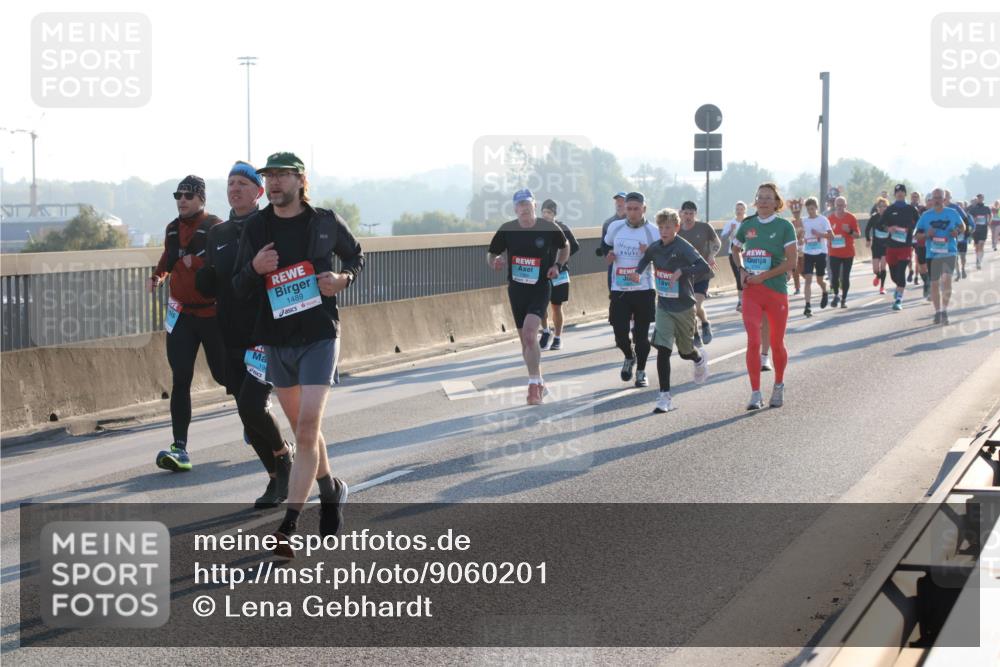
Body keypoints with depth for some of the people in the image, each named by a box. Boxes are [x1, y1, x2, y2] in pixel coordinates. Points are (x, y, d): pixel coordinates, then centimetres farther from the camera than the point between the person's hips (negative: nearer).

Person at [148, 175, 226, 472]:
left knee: (223, 375, 5)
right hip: (180, 313, 5)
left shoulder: (216, 228, -10)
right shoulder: (172, 229, 11)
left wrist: (195, 263, -25)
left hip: (212, 312, -4)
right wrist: (157, 275, 12)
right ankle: (180, 449, -10)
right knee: (181, 380, -6)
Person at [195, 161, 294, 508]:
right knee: (247, 412, 6)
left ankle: (283, 453, 13)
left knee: (252, 405, -16)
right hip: (232, 338, 6)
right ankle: (277, 479, 20)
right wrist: (199, 272, -6)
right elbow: (209, 288, 14)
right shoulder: (217, 234, 13)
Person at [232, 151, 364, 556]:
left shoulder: (326, 223, -2)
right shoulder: (255, 228, 3)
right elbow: (239, 291, 4)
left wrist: (343, 277, -6)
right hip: (276, 341, 4)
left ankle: (288, 526, -17)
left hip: (319, 336, -4)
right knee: (302, 429, 15)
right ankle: (331, 489, 39)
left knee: (307, 431, -14)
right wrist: (255, 269, -17)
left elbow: (356, 257, 16)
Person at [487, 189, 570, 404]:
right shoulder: (507, 230, -2)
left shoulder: (549, 228, -6)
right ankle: (538, 383, 25)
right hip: (516, 288, 4)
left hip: (540, 288, -4)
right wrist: (495, 262, -15)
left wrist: (558, 266, -2)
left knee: (529, 333, -22)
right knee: (526, 340, 10)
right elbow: (491, 254, 8)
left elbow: (565, 246, 14)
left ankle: (534, 384, -16)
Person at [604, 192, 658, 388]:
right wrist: (608, 255, 3)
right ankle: (629, 357, 30)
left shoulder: (652, 232, -5)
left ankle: (641, 371, 21)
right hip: (619, 290, 2)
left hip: (643, 290, -2)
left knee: (641, 334, 3)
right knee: (620, 334, -1)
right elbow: (605, 246, 24)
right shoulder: (615, 227, 5)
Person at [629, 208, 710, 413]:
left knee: (685, 351, 13)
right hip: (663, 307, 4)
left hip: (684, 306, -4)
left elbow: (704, 267, -30)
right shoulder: (655, 247, 1)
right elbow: (646, 259, 25)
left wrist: (681, 272, -35)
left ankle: (699, 359, 51)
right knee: (662, 350, -10)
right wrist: (638, 272, 7)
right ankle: (664, 397, -8)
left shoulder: (683, 248, -18)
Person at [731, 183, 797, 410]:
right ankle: (755, 394, -7)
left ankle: (779, 386, 30)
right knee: (753, 341, -9)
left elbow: (791, 261, -10)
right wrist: (742, 270, 5)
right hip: (751, 291, 2)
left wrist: (763, 276, -15)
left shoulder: (784, 226, -4)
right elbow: (737, 250, 24)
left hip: (776, 290, -2)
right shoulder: (748, 225, 7)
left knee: (776, 343, 8)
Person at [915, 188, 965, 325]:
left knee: (946, 279, -19)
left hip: (949, 252, -2)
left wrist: (957, 232, -6)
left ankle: (944, 310, -9)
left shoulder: (952, 213, 2)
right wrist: (926, 235, -12)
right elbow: (917, 234, 9)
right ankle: (937, 312, 22)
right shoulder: (926, 215, 4)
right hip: (932, 254, 2)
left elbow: (963, 226, 16)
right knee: (934, 284, 8)